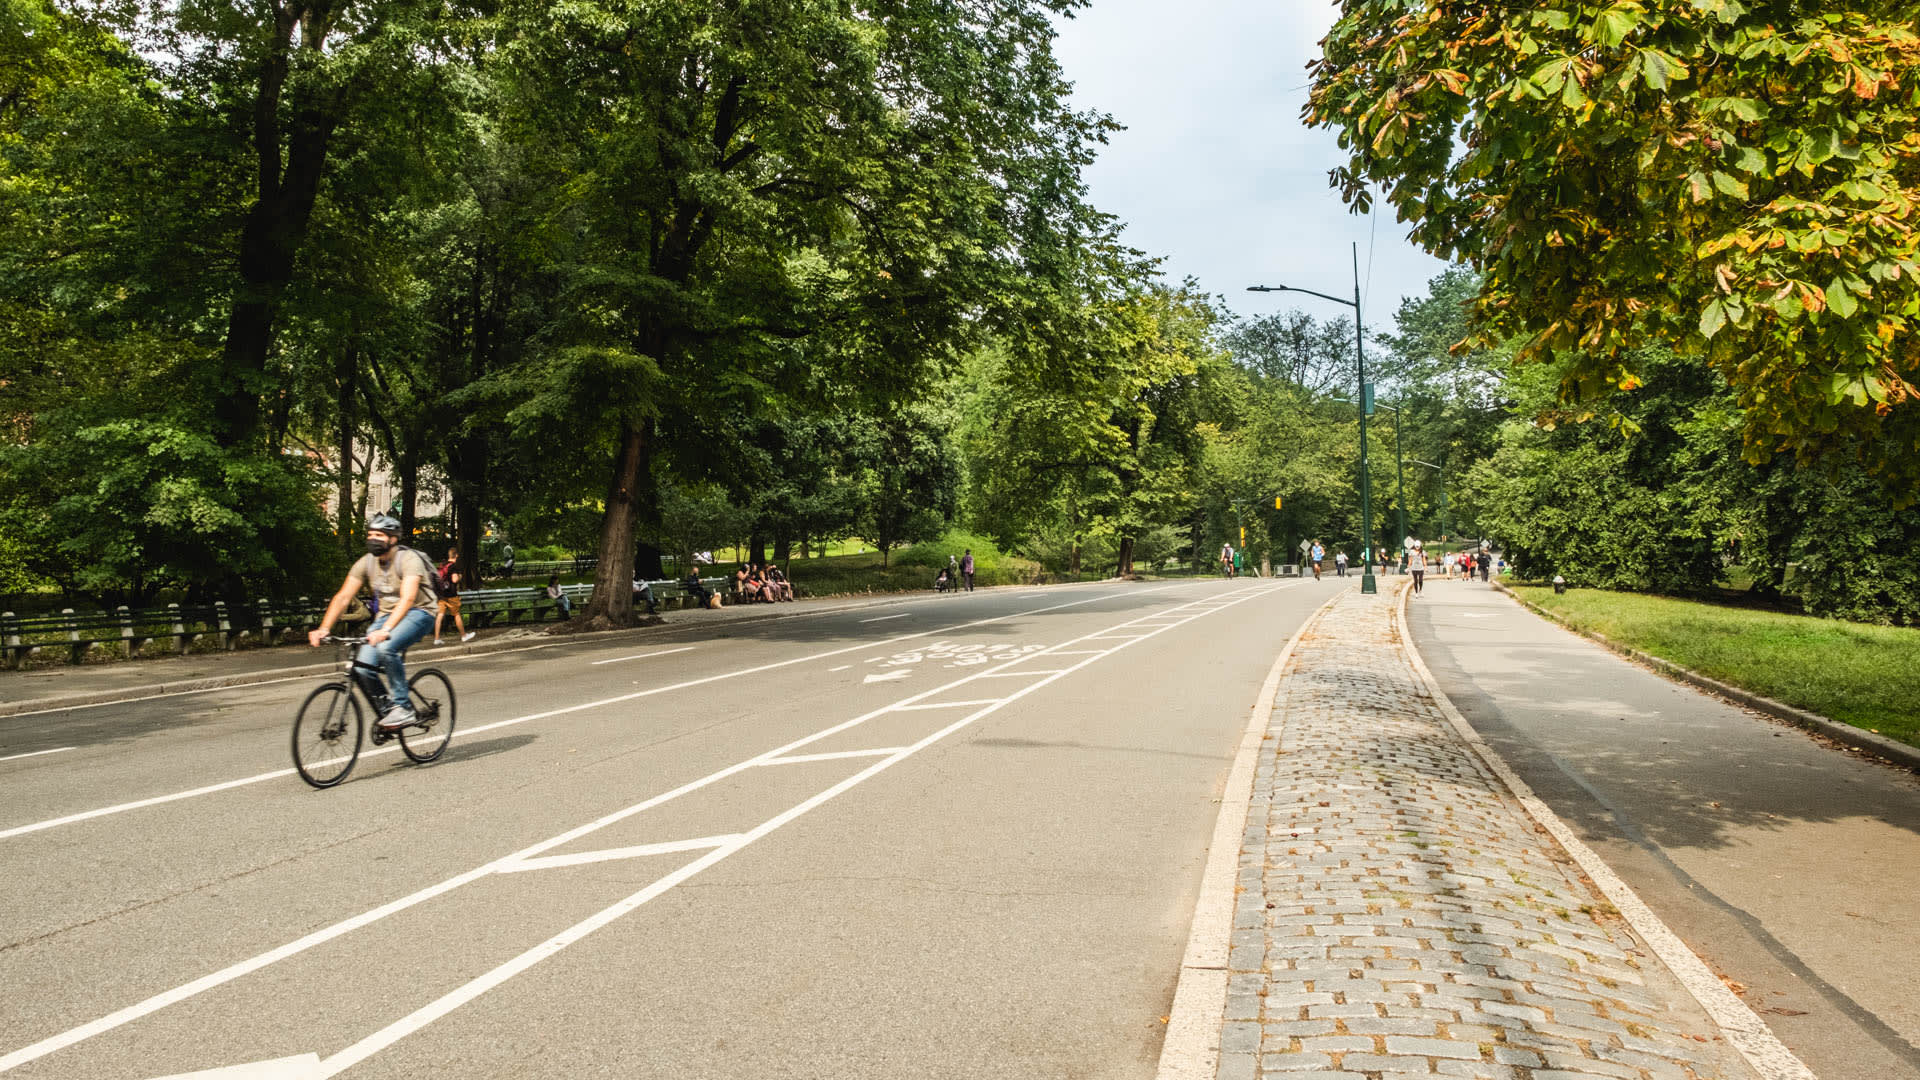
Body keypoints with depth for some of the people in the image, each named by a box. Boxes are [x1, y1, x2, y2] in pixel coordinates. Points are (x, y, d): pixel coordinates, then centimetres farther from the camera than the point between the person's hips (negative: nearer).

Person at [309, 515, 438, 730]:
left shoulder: (409, 559, -20)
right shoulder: (366, 563, -2)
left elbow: (408, 598, -33)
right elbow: (343, 596, -6)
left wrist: (385, 630, -46)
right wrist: (323, 628, -20)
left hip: (419, 612, -6)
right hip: (387, 614, 6)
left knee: (386, 647, -34)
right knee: (362, 668, -15)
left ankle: (403, 708, -21)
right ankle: (386, 708, 10)